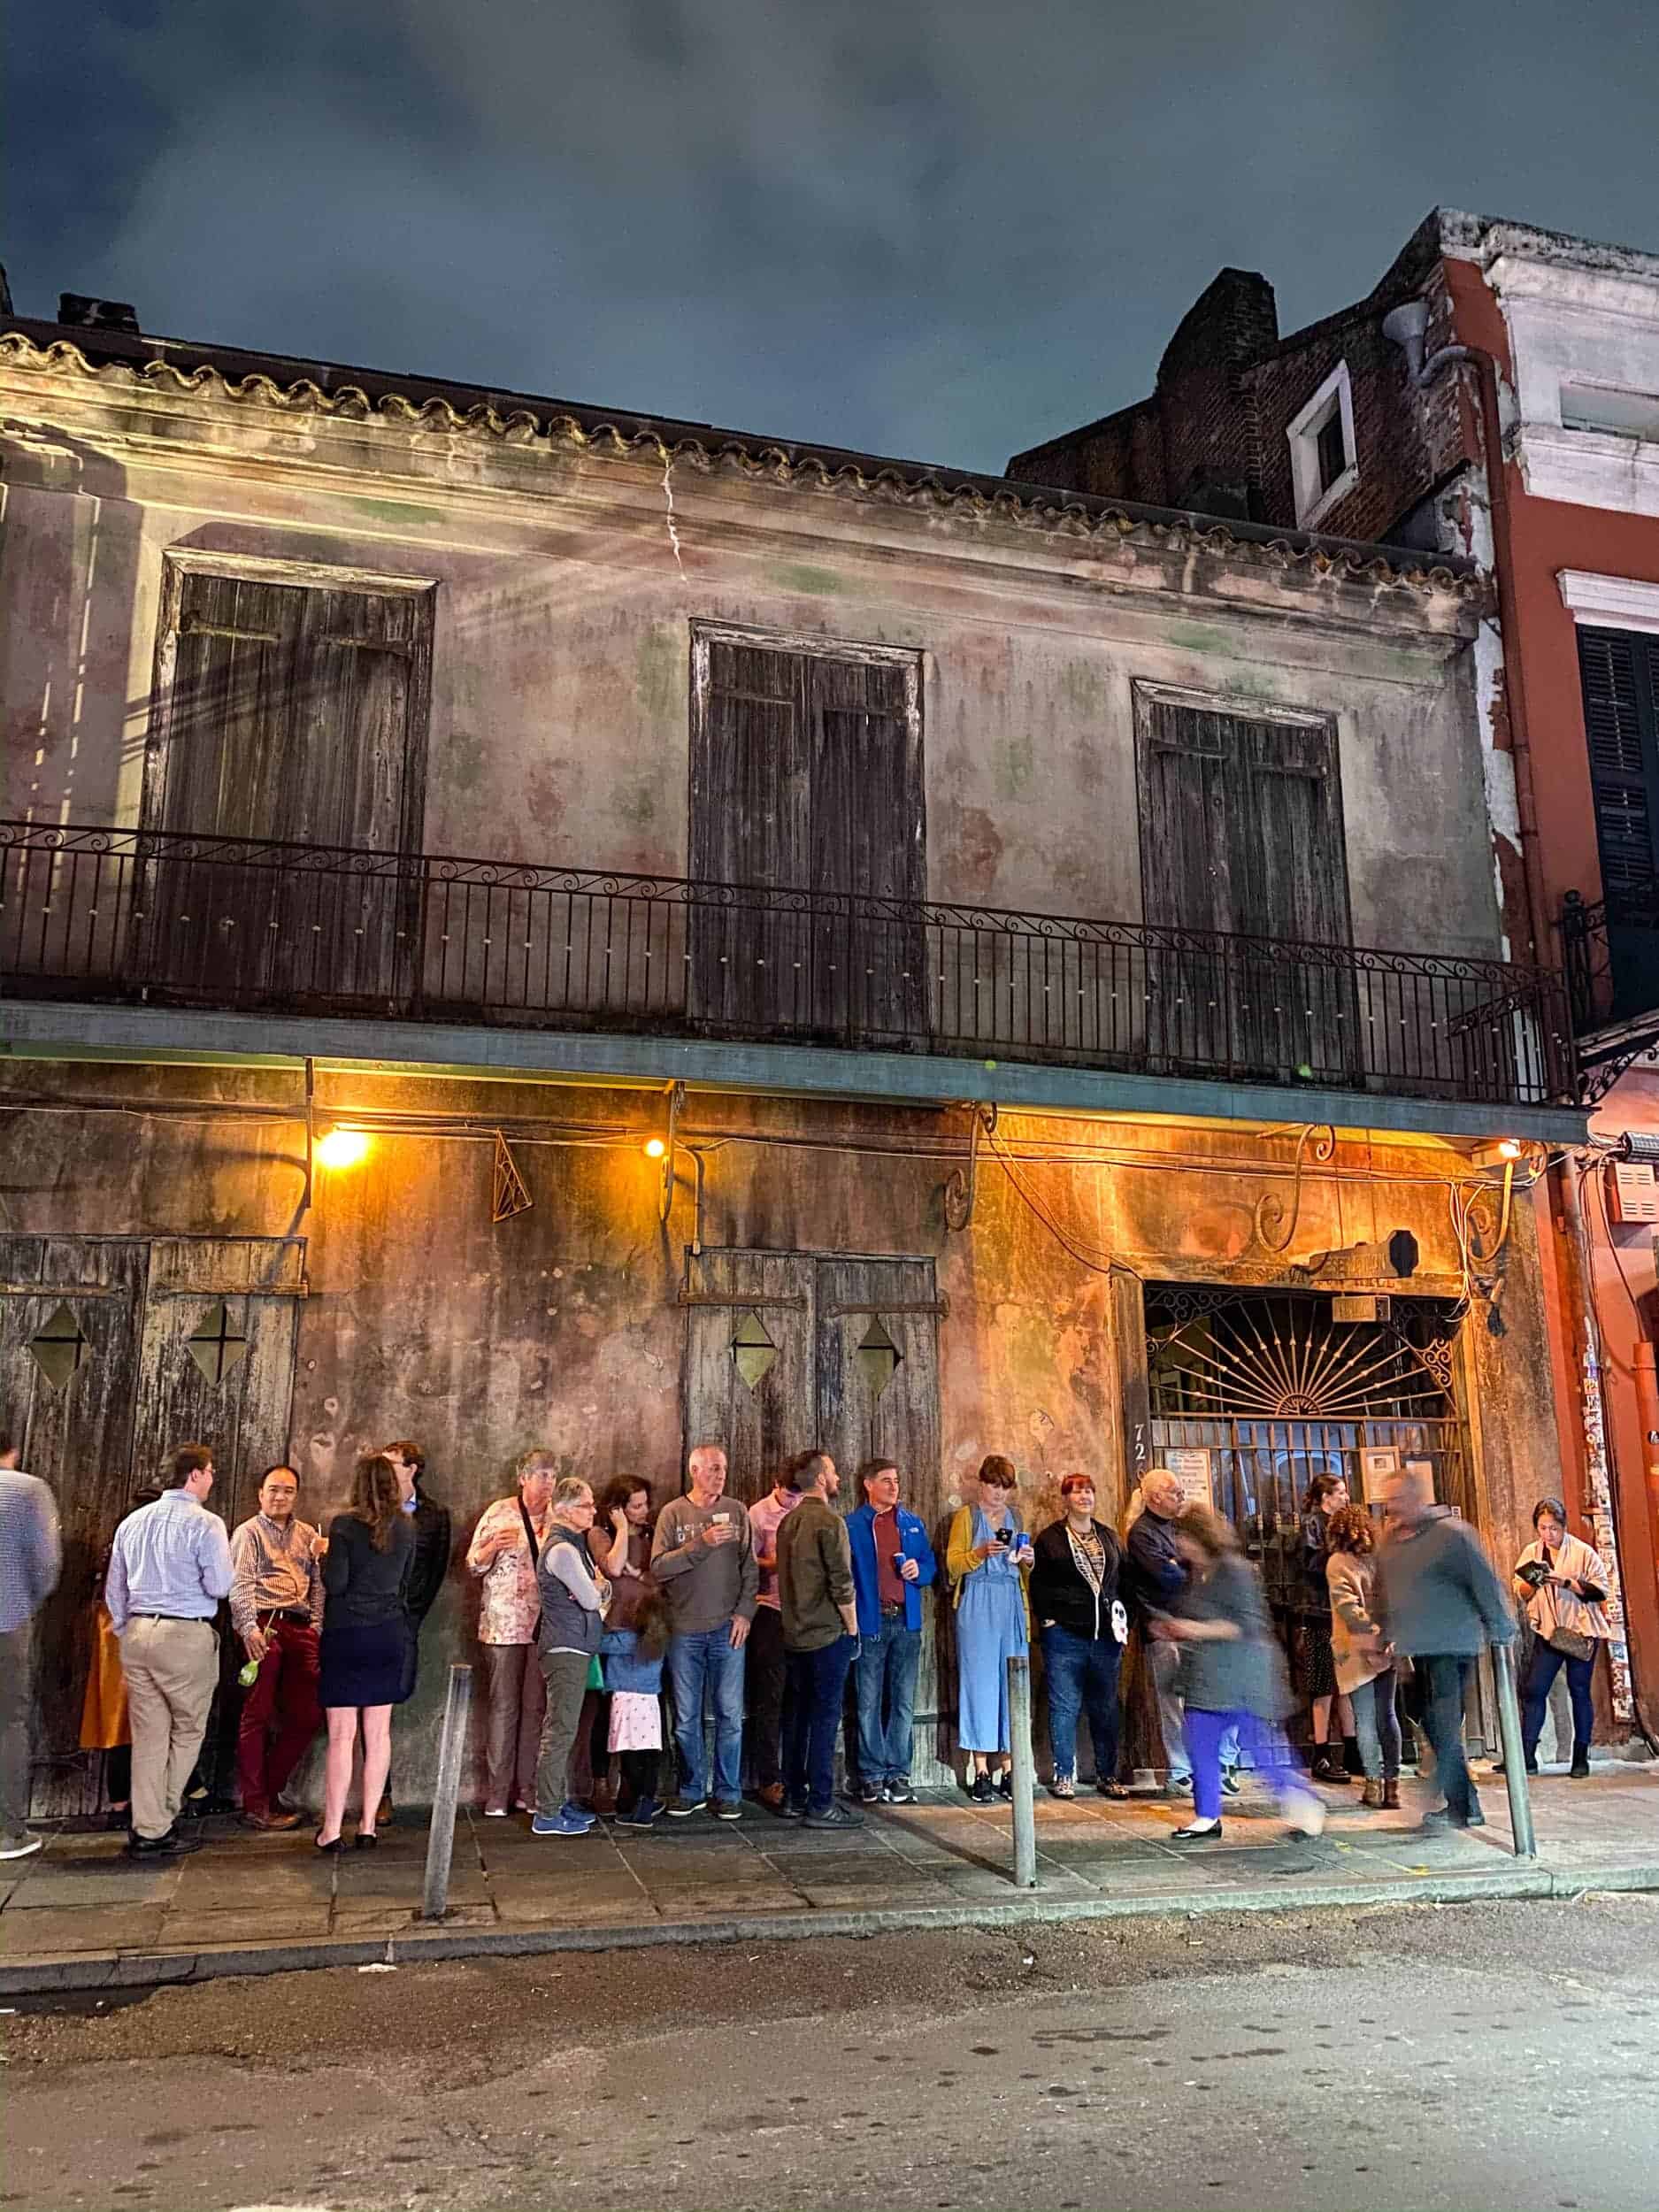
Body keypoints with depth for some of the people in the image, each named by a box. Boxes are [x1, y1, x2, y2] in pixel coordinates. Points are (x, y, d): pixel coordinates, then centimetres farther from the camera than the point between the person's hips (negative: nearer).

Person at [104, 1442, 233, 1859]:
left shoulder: (132, 1522, 10)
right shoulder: (205, 1523, -10)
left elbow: (114, 1590, 15)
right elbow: (220, 1586, -13)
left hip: (137, 1633, 6)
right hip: (186, 1636, -6)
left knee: (148, 1735, 10)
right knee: (187, 1731, 8)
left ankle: (146, 1830, 13)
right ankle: (161, 1826, 10)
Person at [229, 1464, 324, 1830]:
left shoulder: (308, 1535, 19)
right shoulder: (249, 1533, 4)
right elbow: (241, 1585, -8)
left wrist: (316, 1627, 7)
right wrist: (249, 1629, -20)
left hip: (300, 1627, 5)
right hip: (264, 1626, -5)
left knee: (307, 1715, 4)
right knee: (258, 1714, -2)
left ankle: (270, 1791, 18)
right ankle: (255, 1805, 6)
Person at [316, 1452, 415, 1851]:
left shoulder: (344, 1524, -11)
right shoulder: (406, 1527, 3)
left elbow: (335, 1583, -14)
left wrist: (325, 1556, 4)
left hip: (346, 1634, -4)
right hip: (389, 1634, 4)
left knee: (342, 1735, 0)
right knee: (378, 1733, 8)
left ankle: (332, 1829, 3)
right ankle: (369, 1825, 13)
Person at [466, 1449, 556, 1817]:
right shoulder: (499, 1512, 1)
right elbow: (473, 1564, 3)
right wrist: (493, 1546, -17)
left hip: (545, 1626, 2)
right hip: (502, 1624, -2)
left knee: (536, 1708, 4)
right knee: (502, 1707, 0)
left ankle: (528, 1792, 12)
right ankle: (497, 1793, 7)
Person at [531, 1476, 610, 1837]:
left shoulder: (575, 1544, 15)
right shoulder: (562, 1550, -17)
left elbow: (603, 1589, 15)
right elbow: (591, 1599, -18)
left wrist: (597, 1587, -7)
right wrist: (596, 1588, 3)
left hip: (575, 1648, 10)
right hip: (566, 1649, -10)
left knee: (562, 1729, 16)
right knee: (560, 1731, -6)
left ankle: (560, 1801, 25)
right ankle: (547, 1815, -2)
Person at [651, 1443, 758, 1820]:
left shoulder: (736, 1512, 5)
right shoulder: (673, 1513, 1)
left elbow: (750, 1568, 5)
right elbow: (659, 1567, -8)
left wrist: (744, 1612, -5)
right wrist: (701, 1543, -17)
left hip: (727, 1629, 0)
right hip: (685, 1630, 0)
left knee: (729, 1714, 4)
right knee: (687, 1717, 7)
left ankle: (728, 1793, 15)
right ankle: (691, 1791, 20)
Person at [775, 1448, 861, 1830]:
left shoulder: (788, 1522, 10)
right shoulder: (829, 1521, -14)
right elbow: (842, 1583, -16)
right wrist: (852, 1628, -7)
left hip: (795, 1635, 8)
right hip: (828, 1634, -8)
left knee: (798, 1716, 13)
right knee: (825, 1716, -3)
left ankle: (794, 1798, 20)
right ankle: (820, 1805, -1)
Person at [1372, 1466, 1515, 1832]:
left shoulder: (1451, 1534, -13)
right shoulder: (1393, 1539, 11)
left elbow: (1485, 1583, -12)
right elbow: (1382, 1593, 21)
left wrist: (1501, 1633, -10)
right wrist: (1383, 1637, 19)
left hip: (1451, 1646, -8)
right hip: (1420, 1648, 8)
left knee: (1443, 1724, -11)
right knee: (1435, 1724, 11)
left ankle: (1458, 1807, -5)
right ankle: (1467, 1804, 21)